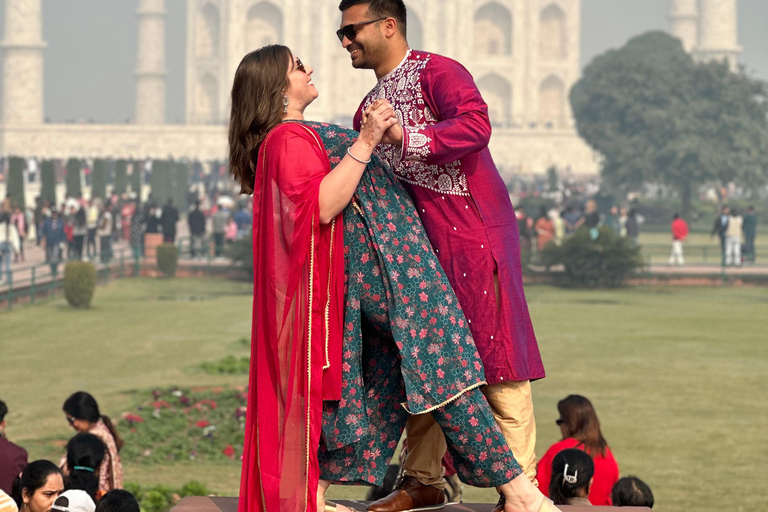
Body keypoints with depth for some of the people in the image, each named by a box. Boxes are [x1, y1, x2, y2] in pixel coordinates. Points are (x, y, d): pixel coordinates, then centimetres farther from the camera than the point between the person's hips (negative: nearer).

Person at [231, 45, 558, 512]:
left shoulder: (298, 137, 23)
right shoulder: (288, 138, -10)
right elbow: (322, 206, -22)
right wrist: (365, 142, -22)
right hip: (379, 257, -11)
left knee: (384, 380, 11)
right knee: (443, 364, -12)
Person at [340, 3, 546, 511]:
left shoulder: (436, 73, -7)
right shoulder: (370, 108, 20)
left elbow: (475, 125, -26)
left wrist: (405, 138, -28)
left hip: (472, 235, -9)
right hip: (417, 245, 9)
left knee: (495, 357, -7)